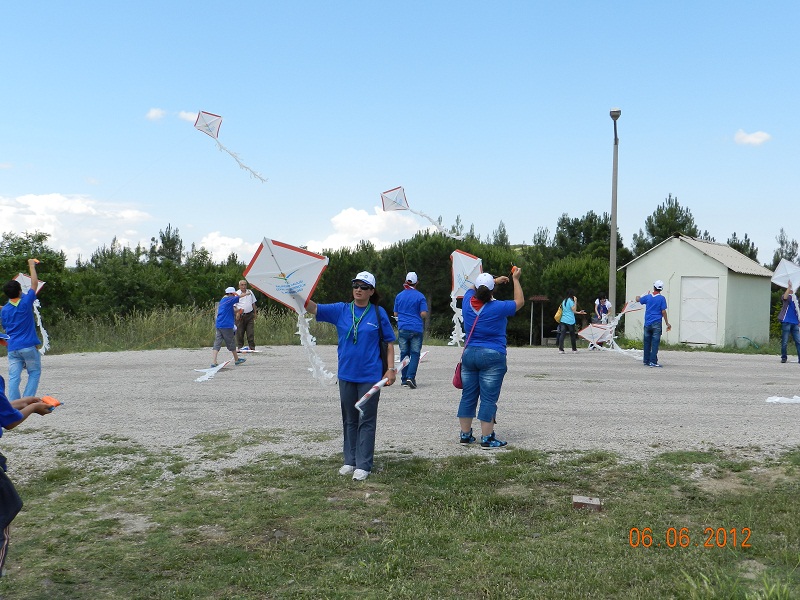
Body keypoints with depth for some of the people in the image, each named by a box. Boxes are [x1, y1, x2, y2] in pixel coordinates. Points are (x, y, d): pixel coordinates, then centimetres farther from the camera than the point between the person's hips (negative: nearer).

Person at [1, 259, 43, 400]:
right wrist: (32, 265, 12)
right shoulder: (26, 302, -6)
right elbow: (35, 284, 3)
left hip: (12, 348, 4)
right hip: (29, 346, -4)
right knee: (34, 373, 9)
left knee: (14, 377, 1)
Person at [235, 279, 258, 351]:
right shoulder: (237, 294, 1)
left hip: (249, 315, 3)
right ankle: (240, 347, 9)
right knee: (240, 333, 0)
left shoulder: (250, 292, 13)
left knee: (251, 332, -1)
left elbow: (253, 303, 22)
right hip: (241, 315, -3)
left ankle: (252, 347, 3)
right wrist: (237, 310, -20)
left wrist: (255, 313, 21)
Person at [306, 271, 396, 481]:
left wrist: (391, 368, -5)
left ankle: (363, 465, 7)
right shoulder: (341, 310, 3)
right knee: (349, 420, 13)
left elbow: (389, 343, 2)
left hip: (370, 375, -3)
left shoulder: (379, 313, -3)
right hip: (346, 374, 3)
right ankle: (350, 461, 24)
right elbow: (314, 308, -7)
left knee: (366, 420, 1)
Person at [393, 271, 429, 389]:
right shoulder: (420, 296, -3)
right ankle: (411, 377, -15)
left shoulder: (399, 296, 7)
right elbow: (424, 314, -8)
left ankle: (404, 379, 10)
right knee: (415, 353, 0)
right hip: (417, 329, -3)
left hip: (403, 329, 3)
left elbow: (395, 314, 13)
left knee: (404, 353, 8)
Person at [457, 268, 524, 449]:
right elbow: (519, 302, 5)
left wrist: (495, 280, 30)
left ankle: (465, 434, 17)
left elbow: (473, 287, 24)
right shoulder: (498, 308, -12)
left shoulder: (468, 303, 0)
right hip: (492, 357, -5)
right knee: (488, 399, -2)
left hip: (469, 354, 5)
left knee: (468, 396, 10)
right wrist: (515, 279, 14)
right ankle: (487, 438, -1)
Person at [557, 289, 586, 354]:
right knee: (572, 335, 9)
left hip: (563, 320, 6)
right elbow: (574, 310, -11)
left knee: (562, 334, -3)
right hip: (570, 321, -6)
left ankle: (560, 349, -14)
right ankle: (574, 349, 19)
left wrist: (579, 312, 29)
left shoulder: (564, 301, 16)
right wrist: (575, 301, -8)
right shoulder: (570, 301, -9)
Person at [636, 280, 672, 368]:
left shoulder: (648, 297, 4)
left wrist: (638, 296, 46)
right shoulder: (662, 298, -7)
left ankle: (646, 360, 15)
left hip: (647, 323, 4)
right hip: (656, 324, -4)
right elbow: (663, 312, -8)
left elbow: (638, 299, 22)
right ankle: (653, 361, -9)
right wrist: (667, 323, 0)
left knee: (647, 342, 10)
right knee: (655, 343, -4)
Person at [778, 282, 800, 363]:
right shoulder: (787, 296, 1)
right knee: (784, 341, -1)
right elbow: (785, 297, -26)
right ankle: (783, 357, 8)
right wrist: (789, 286, -28)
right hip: (786, 321, -5)